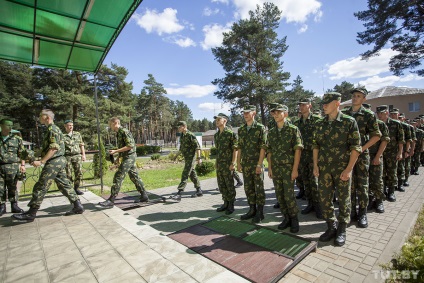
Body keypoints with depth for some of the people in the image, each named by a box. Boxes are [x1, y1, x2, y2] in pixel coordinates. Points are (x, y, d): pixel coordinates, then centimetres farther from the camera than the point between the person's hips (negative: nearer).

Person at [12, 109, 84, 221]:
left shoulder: (52, 129, -12)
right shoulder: (53, 129, 19)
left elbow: (54, 148, -21)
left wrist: (41, 161, -21)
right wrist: (39, 159, 21)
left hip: (54, 162, -10)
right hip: (59, 161, 10)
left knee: (40, 187, -2)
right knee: (64, 184, 9)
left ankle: (31, 213, 7)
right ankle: (77, 206, 9)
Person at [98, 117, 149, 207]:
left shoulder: (124, 131, -14)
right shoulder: (118, 133, 15)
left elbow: (130, 146, -21)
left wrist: (115, 151, -19)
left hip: (129, 157, -10)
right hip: (127, 157, 10)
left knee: (118, 177, -8)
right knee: (134, 177, 12)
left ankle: (111, 201, -2)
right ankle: (144, 196, 19)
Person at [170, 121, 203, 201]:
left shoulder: (191, 135, -14)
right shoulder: (182, 136, 12)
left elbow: (197, 147, -17)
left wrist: (199, 158, -21)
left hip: (191, 158, -9)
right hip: (186, 158, 9)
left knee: (185, 175, -11)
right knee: (192, 175, 14)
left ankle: (179, 194, -11)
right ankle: (199, 191, 25)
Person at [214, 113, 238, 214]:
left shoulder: (230, 133, -10)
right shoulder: (216, 135, 12)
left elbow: (235, 149, -11)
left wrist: (233, 163, -16)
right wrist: (216, 162, 16)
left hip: (228, 164, -7)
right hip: (219, 164, 7)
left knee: (229, 185, 3)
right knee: (221, 185, 13)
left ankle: (231, 205, 17)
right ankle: (225, 203, 27)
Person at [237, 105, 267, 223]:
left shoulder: (260, 128, -6)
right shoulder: (241, 129, 10)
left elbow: (263, 148, -10)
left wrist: (259, 164, -15)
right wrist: (238, 163, 8)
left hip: (256, 163, -5)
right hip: (245, 163, 6)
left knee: (259, 188, 3)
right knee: (248, 188, 12)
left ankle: (260, 212, 16)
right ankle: (252, 210, 26)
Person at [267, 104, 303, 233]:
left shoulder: (293, 129, -5)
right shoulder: (271, 132, 9)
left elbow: (297, 150, -8)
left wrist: (295, 169, -13)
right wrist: (269, 168, 6)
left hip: (288, 168, -5)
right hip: (275, 169, 5)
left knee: (288, 195, -4)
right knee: (279, 195, 9)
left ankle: (294, 220, 17)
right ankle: (286, 218, 26)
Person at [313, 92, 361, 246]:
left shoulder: (349, 122, -6)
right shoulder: (319, 124, 6)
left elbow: (356, 147, -7)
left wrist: (349, 169, -13)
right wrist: (315, 165, 2)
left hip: (342, 168, -3)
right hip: (324, 168, 4)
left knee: (343, 200, 9)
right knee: (324, 199, 9)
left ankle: (342, 230, 25)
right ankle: (331, 227, 27)